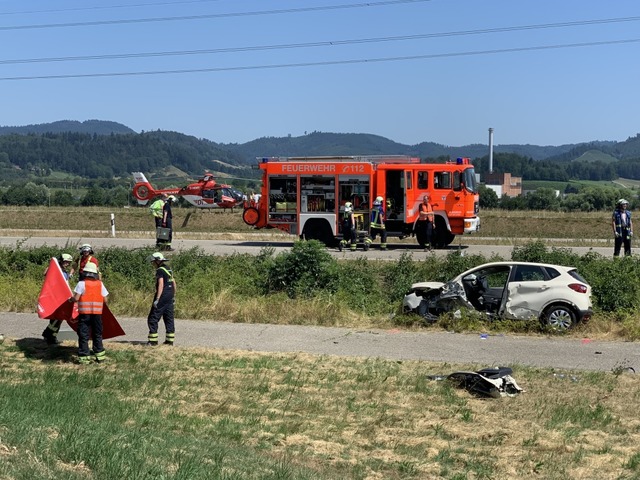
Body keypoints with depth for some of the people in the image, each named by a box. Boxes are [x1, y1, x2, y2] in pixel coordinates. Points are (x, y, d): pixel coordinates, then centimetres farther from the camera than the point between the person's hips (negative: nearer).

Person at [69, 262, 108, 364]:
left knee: (83, 335, 2)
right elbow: (105, 300, 3)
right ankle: (100, 354, 21)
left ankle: (84, 356, 0)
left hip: (84, 312, -3)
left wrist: (71, 299, 8)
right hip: (97, 313, 3)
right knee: (97, 334, 17)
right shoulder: (100, 284, 4)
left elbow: (76, 298, -12)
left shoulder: (82, 283, -6)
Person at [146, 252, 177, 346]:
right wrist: (173, 296, 29)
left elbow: (161, 285, -21)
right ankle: (170, 340, 11)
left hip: (162, 297, -9)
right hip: (170, 297, 9)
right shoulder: (169, 270, 14)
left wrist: (157, 299, -24)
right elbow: (174, 283, 20)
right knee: (169, 318, 10)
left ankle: (153, 341, -5)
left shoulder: (160, 270, -13)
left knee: (153, 319, -3)